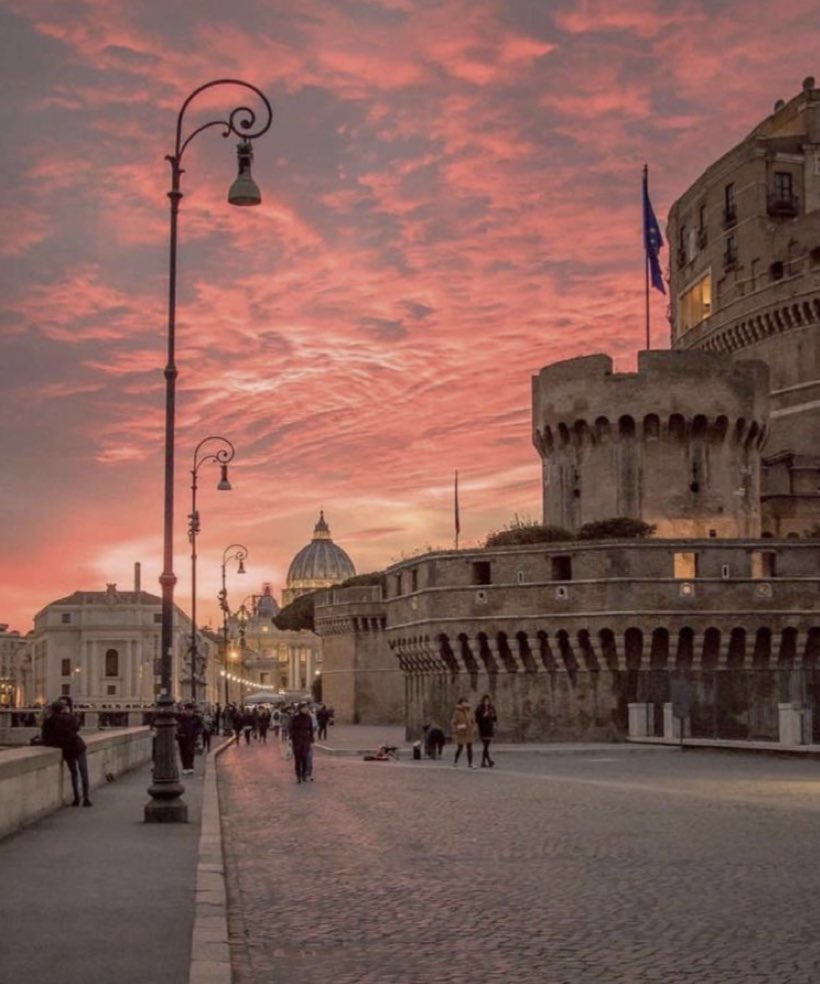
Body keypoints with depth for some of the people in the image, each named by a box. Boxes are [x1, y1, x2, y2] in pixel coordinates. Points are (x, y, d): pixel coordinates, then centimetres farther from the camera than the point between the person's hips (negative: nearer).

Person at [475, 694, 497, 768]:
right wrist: (483, 716, -20)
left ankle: (483, 762, 14)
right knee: (485, 746, -15)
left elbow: (495, 719, 12)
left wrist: (493, 716, -9)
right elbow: (477, 720, -7)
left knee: (486, 746, 7)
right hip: (483, 730, -5)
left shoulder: (491, 708, 9)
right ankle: (489, 761, -25)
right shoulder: (479, 709, -5)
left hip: (490, 729, 5)